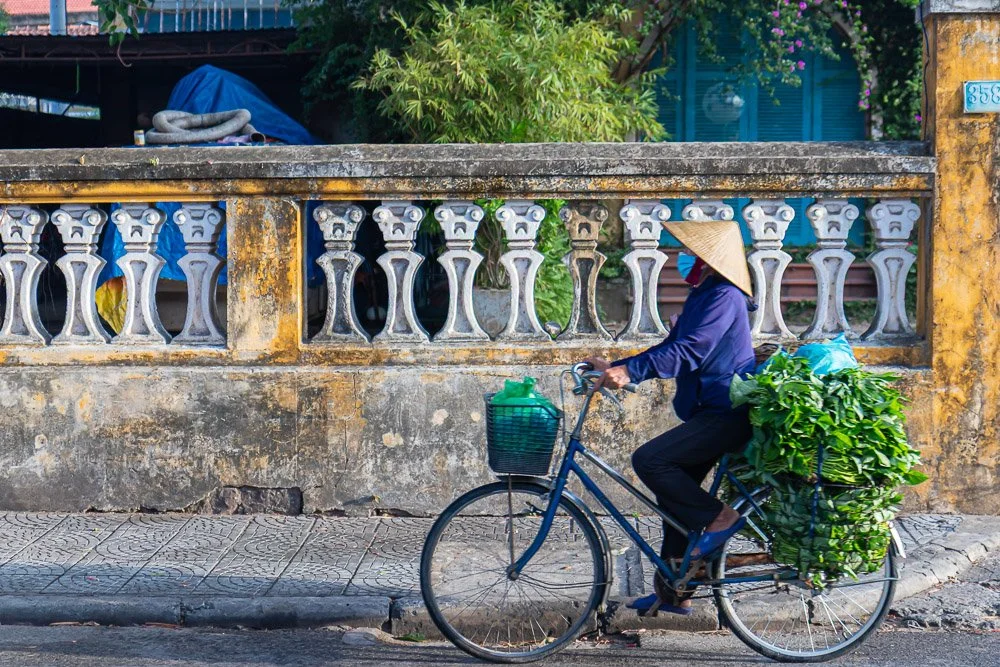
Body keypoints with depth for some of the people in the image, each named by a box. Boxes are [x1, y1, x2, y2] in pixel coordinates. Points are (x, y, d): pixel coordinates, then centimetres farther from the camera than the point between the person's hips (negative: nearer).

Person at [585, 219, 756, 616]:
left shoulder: (725, 297, -15)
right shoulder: (703, 296, 17)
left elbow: (689, 352, -27)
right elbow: (671, 349, 19)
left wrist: (630, 371, -34)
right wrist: (614, 367, 11)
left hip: (726, 415, -11)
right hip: (710, 412, 11)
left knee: (649, 461, -20)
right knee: (674, 491, 12)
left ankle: (719, 518, -9)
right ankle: (672, 591, 19)